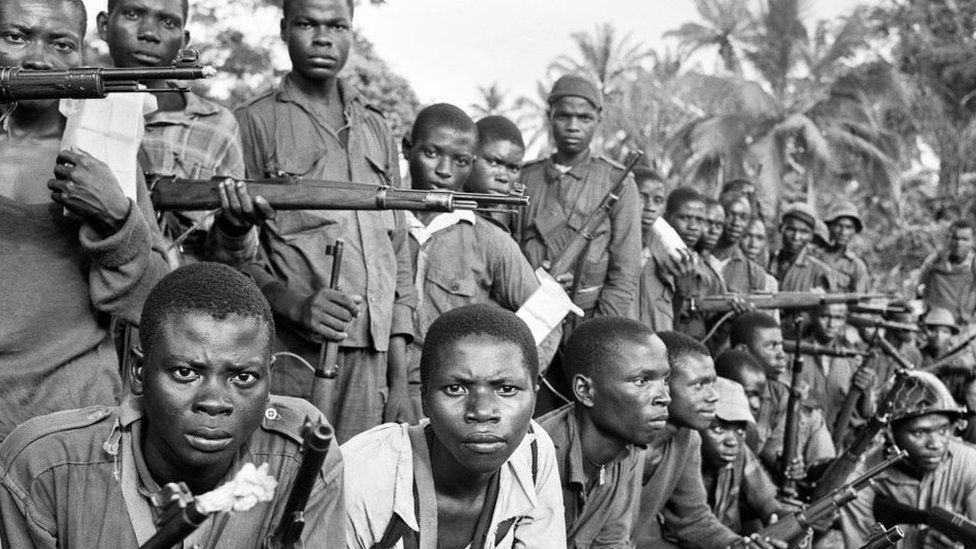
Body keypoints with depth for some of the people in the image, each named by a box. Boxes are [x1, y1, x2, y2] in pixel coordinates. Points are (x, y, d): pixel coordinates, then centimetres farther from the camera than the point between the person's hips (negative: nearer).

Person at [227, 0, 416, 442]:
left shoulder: (377, 129, 18)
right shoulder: (254, 123, 3)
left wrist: (400, 380, 10)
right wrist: (294, 303, -21)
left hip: (370, 362, 4)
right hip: (289, 358, -4)